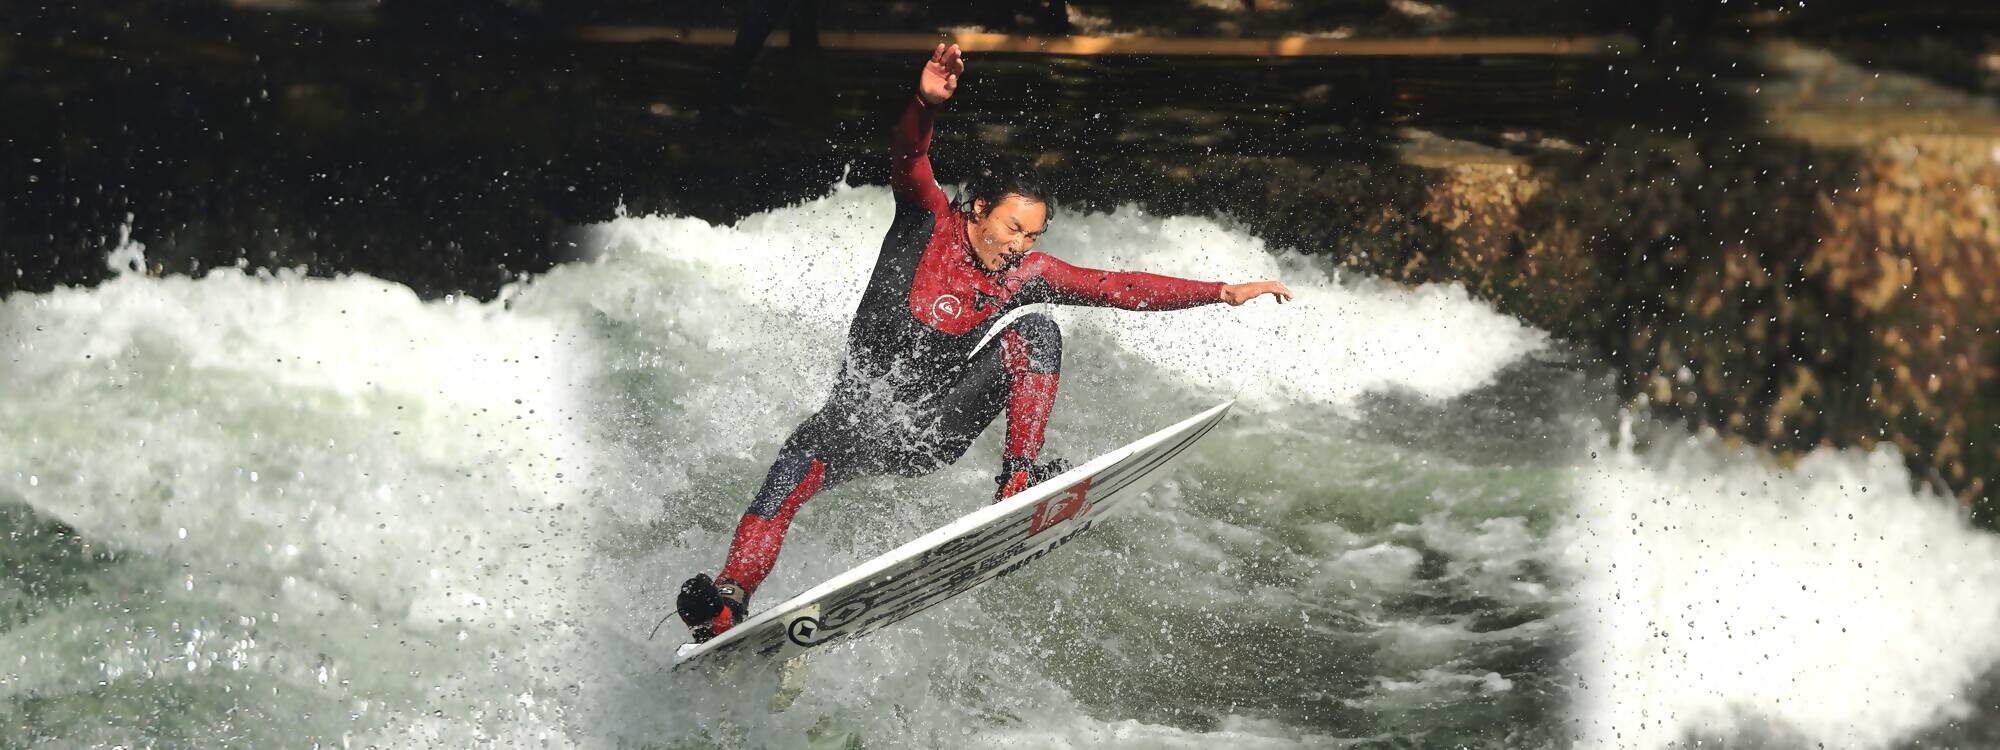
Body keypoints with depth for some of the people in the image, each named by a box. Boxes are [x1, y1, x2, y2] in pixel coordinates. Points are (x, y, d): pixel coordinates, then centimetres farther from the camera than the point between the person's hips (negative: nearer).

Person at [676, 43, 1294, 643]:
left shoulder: (1026, 274, 1)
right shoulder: (932, 221, -6)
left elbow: (1126, 289, 4)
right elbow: (908, 161, -25)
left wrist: (1223, 292, -1)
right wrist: (926, 103, -46)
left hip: (937, 430, 3)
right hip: (864, 412, -2)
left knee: (1037, 330, -15)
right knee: (806, 456, -35)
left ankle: (1020, 475, -21)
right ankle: (729, 601, -35)